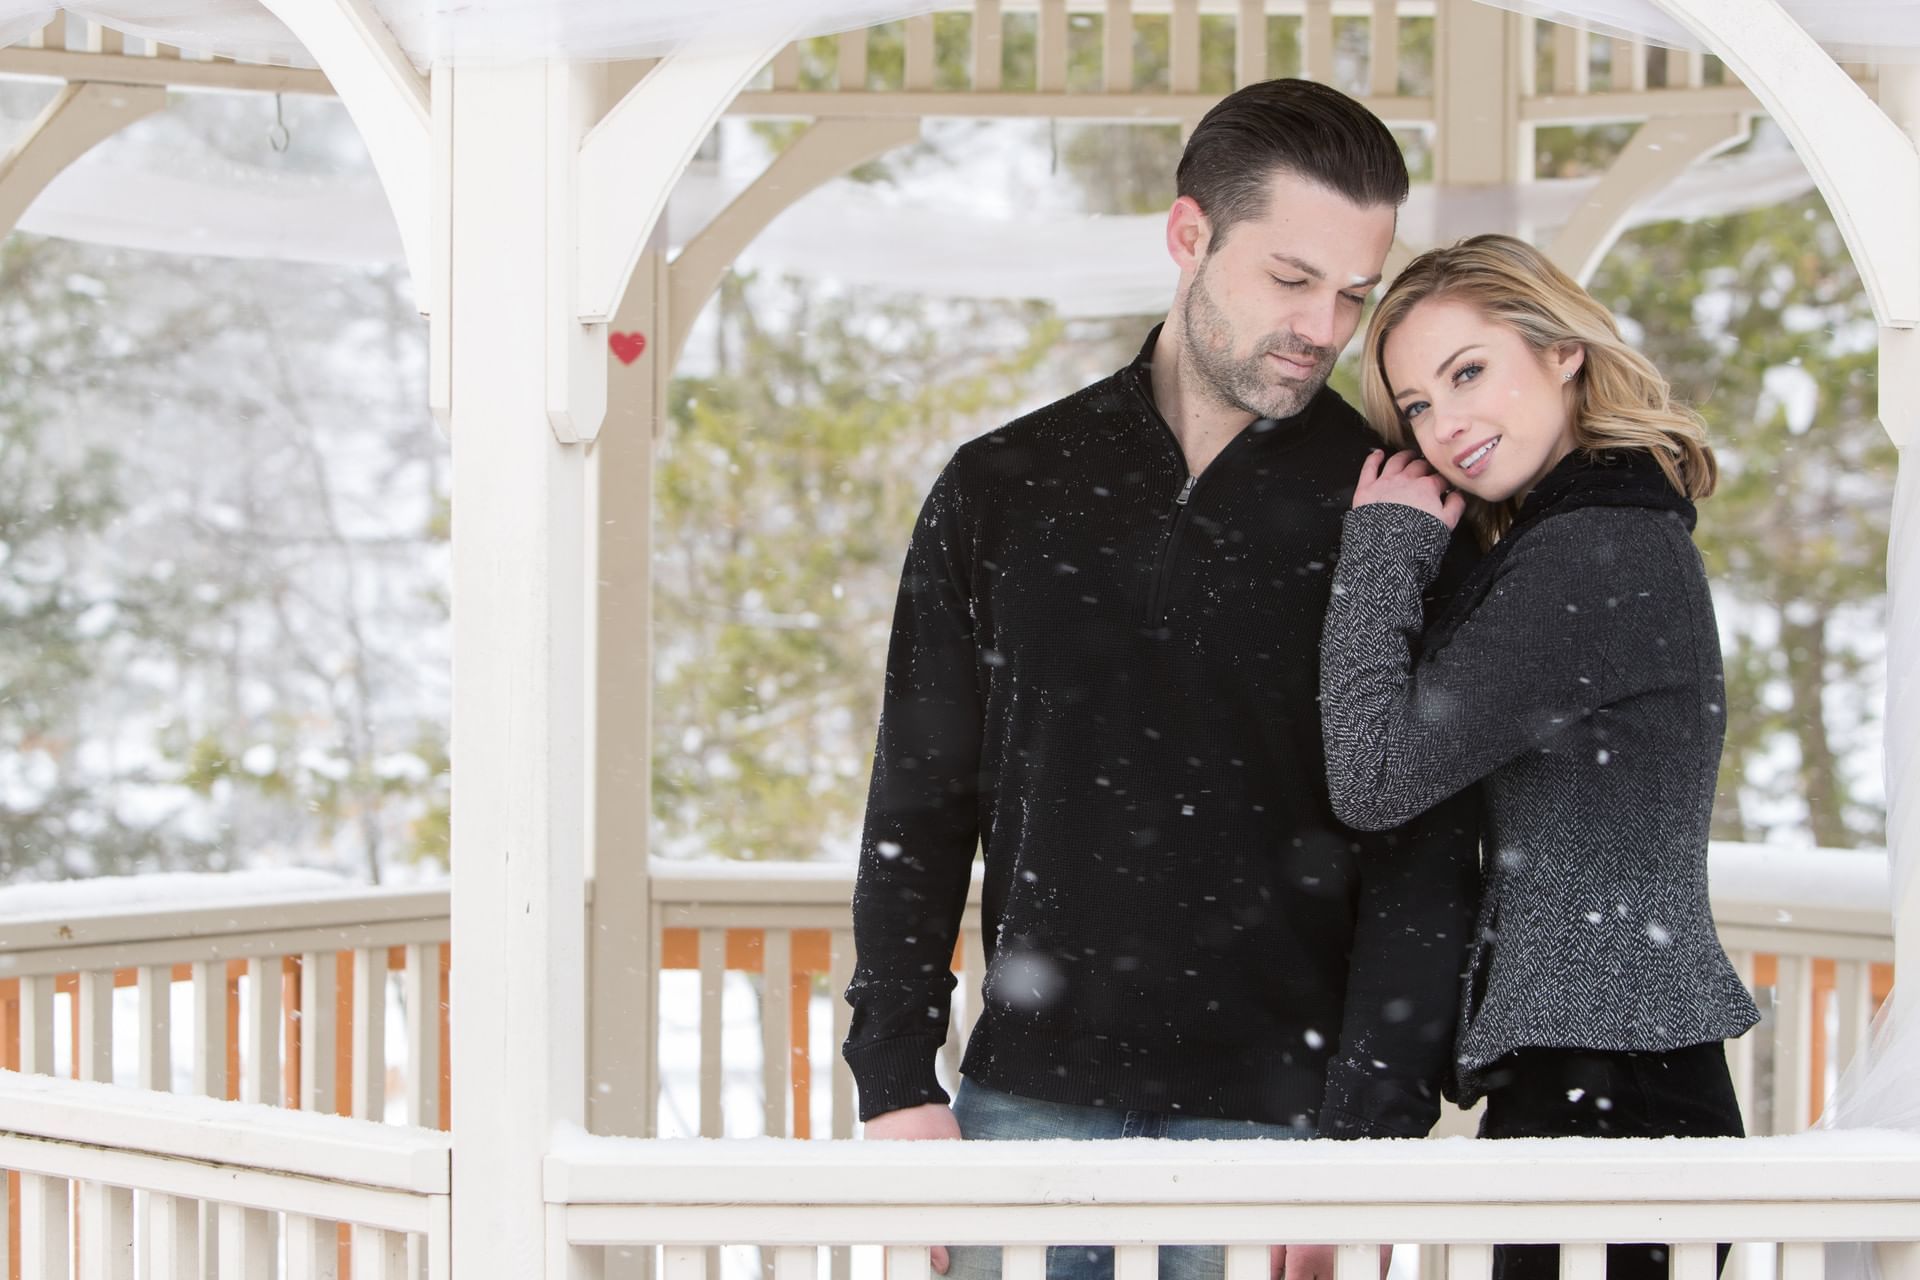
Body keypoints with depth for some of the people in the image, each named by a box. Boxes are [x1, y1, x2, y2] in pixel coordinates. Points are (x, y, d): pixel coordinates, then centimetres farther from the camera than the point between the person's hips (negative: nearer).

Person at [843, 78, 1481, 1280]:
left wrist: (1369, 1128, -12)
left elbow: (1426, 860, -3)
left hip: (1278, 1107, -2)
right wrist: (898, 1084, 1)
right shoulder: (1001, 490, 7)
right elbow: (919, 811, 9)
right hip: (1031, 1097, 2)